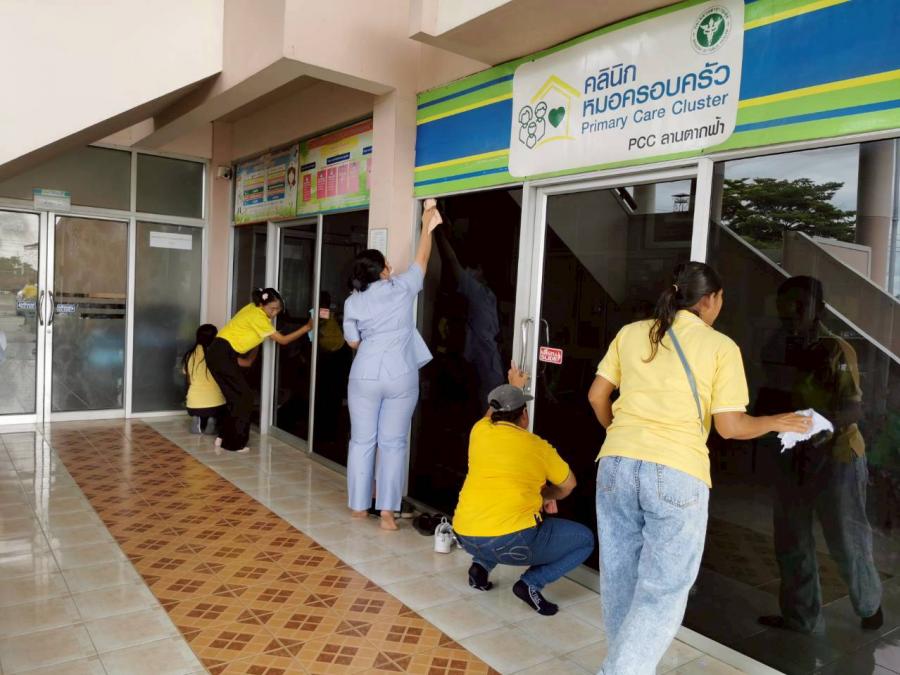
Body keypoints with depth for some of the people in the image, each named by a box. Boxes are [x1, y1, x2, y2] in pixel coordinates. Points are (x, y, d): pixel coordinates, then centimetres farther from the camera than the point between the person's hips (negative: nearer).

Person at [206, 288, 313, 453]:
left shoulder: (254, 309, 11)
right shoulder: (257, 317, -16)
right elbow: (282, 340, -12)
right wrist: (307, 327, -12)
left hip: (220, 354, 9)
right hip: (222, 355, -9)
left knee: (237, 396, 13)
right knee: (245, 396, -3)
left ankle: (225, 437, 18)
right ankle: (235, 443, 2)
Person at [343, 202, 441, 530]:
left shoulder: (353, 301, 2)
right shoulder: (401, 288, -3)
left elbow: (353, 342, 10)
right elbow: (421, 261, 12)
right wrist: (427, 228, 24)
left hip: (365, 376, 1)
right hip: (401, 377, -1)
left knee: (362, 441, 12)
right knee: (393, 443, 4)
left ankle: (359, 505, 21)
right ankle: (387, 511, 5)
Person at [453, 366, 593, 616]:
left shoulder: (479, 431, 9)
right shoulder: (539, 446, 3)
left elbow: (492, 414, 37)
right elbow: (568, 486, 20)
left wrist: (513, 387, 51)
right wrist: (546, 497, 39)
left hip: (466, 537, 5)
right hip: (512, 541, -5)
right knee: (585, 539, 15)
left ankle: (481, 565, 16)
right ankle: (531, 583, -2)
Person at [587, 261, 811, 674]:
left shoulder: (631, 333, 10)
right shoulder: (721, 346, 0)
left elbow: (597, 396, 13)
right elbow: (729, 426, -1)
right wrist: (777, 423, 17)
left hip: (617, 464, 5)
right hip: (676, 473, -4)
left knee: (621, 581, 17)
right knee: (663, 591, 6)